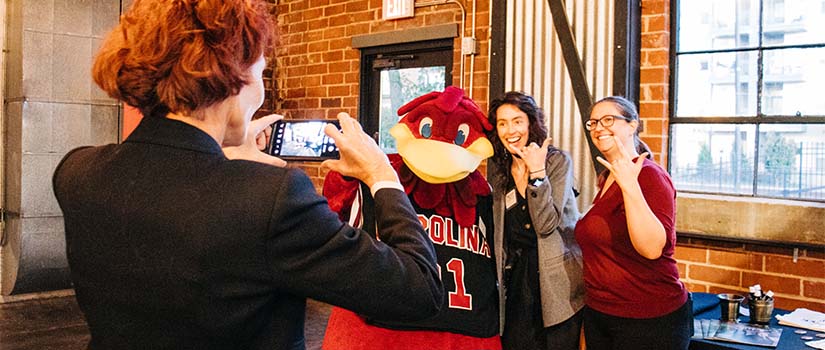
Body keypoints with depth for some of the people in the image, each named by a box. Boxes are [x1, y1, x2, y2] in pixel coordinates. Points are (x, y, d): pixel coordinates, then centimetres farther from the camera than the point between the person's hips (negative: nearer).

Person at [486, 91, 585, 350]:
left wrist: (537, 171, -25)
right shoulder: (497, 167, 4)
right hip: (514, 277, 4)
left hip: (556, 278, -3)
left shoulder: (558, 161, -10)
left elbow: (546, 224, -19)